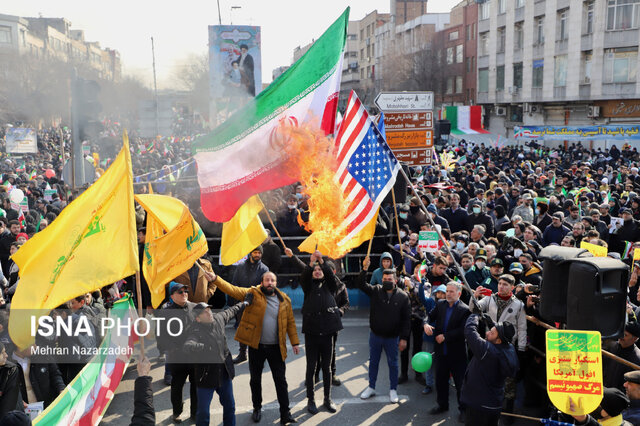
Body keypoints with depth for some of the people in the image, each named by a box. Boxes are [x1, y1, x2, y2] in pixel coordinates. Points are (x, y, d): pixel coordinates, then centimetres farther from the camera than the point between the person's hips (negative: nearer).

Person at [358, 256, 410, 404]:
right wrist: (364, 269, -29)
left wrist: (404, 338, -9)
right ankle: (371, 388, 30)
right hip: (375, 335, 2)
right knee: (373, 362, 14)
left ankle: (393, 390, 25)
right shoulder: (376, 291, -3)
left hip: (393, 337, -2)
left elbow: (406, 319, -6)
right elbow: (361, 284, -15)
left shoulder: (403, 296, -8)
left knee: (393, 364, 10)